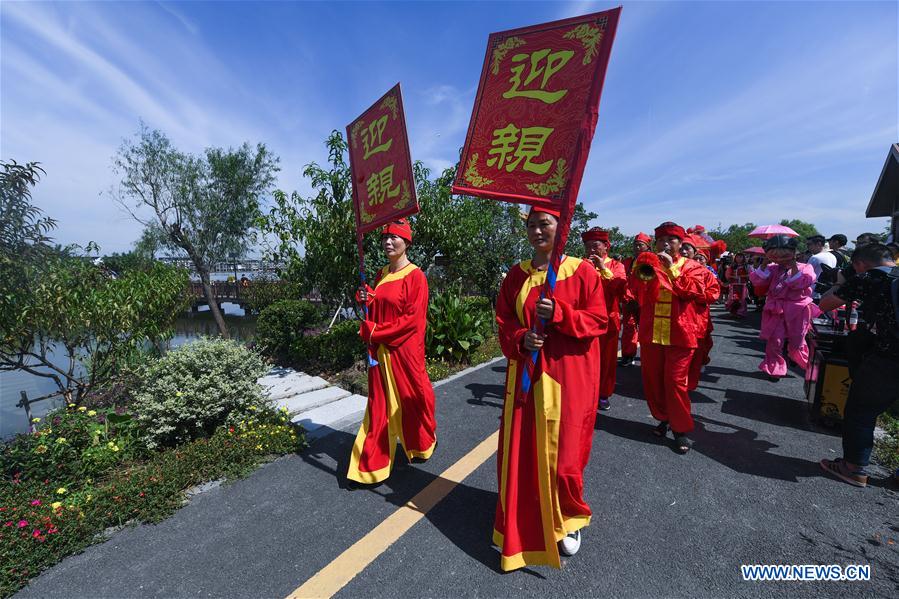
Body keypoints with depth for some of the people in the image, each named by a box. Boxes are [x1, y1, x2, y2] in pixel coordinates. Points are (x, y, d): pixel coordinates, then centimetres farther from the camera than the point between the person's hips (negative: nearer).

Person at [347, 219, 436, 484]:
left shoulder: (415, 276, -11)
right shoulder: (381, 275, 10)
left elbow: (413, 319, -17)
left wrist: (376, 332, -16)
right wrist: (366, 299, -4)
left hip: (405, 350, -6)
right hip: (380, 349, 6)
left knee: (412, 398, 12)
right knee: (379, 404, 10)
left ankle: (424, 443, 41)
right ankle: (371, 464, 22)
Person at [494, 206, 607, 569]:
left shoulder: (582, 271, -4)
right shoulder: (517, 275, 5)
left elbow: (598, 321, -5)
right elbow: (503, 322, 7)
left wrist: (560, 314, -21)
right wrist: (520, 339, -14)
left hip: (569, 376, -2)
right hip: (526, 375, 3)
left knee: (563, 452, 6)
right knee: (522, 451, 8)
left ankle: (569, 520, 38)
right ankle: (523, 527, 34)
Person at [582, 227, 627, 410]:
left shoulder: (616, 266, 5)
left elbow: (621, 288, -13)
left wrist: (604, 269, -19)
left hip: (608, 321, 0)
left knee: (607, 359, 9)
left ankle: (604, 395, 25)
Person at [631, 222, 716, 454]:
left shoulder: (691, 266, 4)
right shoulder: (648, 264, 10)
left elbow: (695, 291, -14)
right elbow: (637, 294, -2)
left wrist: (672, 269, -18)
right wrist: (641, 273, -18)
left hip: (679, 334, -3)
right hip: (651, 333, 3)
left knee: (675, 382, -1)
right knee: (652, 380, 10)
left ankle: (681, 429, 15)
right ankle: (663, 418, 30)